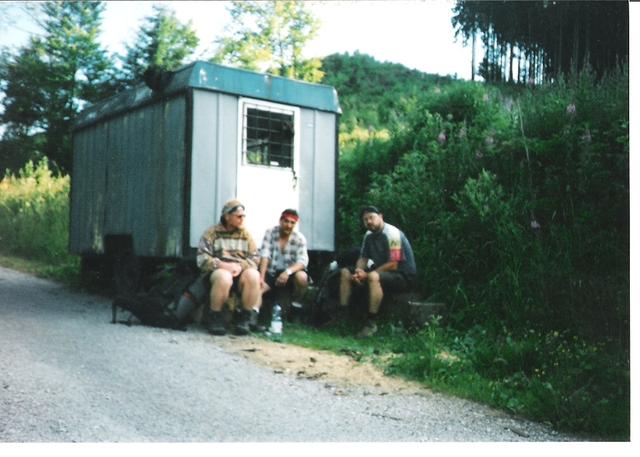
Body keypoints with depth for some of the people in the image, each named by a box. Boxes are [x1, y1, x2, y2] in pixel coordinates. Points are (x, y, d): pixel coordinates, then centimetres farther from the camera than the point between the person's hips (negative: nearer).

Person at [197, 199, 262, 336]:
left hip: (241, 272, 3)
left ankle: (247, 317, -17)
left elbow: (254, 258, 7)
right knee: (224, 277, -39)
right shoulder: (211, 233, 5)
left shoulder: (246, 234, 15)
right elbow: (202, 259, -5)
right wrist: (224, 265, -18)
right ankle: (214, 317, -18)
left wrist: (240, 266, -15)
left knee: (253, 275, -32)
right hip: (218, 271, -3)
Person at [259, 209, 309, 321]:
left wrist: (288, 271, -37)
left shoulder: (300, 238, -6)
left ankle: (296, 306, -8)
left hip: (289, 275, 0)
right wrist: (261, 278, -25)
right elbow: (265, 256, -13)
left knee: (302, 276, -32)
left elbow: (302, 261, -17)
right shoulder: (270, 232, -5)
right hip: (271, 273, 0)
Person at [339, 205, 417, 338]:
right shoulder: (369, 235, 5)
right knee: (345, 272, 0)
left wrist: (367, 274, -22)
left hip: (403, 275, -9)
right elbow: (363, 258, 10)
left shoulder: (392, 233, -19)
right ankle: (341, 314, -6)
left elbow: (393, 265, -23)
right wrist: (359, 271, -14)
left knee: (373, 277, -39)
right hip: (379, 271, 9)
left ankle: (372, 323, -32)